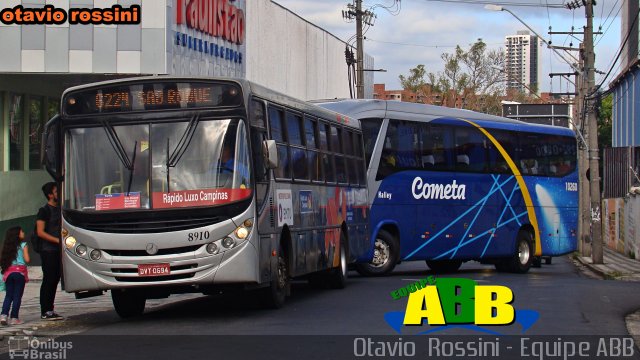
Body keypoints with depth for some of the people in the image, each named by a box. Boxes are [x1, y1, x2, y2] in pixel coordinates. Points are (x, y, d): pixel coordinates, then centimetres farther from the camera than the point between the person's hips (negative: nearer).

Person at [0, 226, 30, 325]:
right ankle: (14, 317, -1)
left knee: (9, 296, 11)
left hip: (8, 272, 4)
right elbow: (27, 259, -7)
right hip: (20, 271, -4)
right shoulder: (23, 245, -2)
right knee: (17, 296, 1)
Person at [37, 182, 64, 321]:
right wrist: (58, 240, -19)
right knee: (48, 280, -7)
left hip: (58, 251, 7)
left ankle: (49, 310, 14)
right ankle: (45, 312, -5)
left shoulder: (59, 209, 16)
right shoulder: (44, 211, -7)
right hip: (48, 251, -7)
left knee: (55, 280, 9)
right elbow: (40, 232, -13)